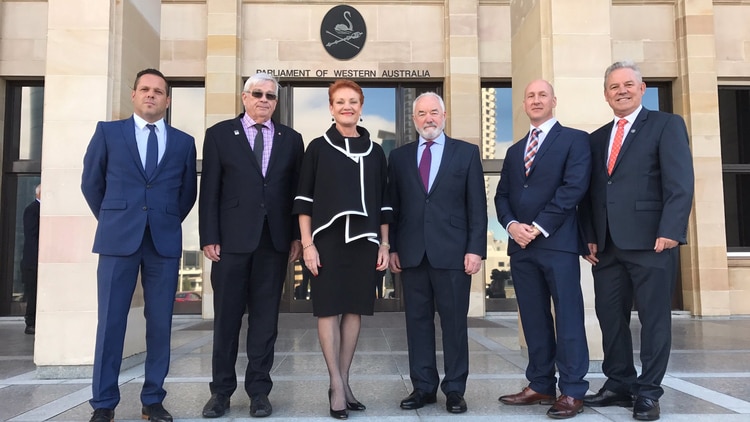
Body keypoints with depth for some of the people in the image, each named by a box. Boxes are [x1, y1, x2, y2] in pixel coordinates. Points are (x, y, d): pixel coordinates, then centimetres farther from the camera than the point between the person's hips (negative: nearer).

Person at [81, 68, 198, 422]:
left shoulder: (184, 142, 10)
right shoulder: (108, 132, 7)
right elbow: (91, 183, 12)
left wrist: (168, 222, 12)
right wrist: (112, 220, 11)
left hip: (165, 241, 1)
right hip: (118, 239, -1)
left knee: (160, 323, 4)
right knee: (110, 321, 2)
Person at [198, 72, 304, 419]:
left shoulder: (291, 139, 12)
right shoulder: (220, 134, 6)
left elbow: (298, 191, 9)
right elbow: (209, 190, 1)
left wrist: (297, 236, 3)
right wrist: (209, 237, -5)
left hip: (275, 241, 2)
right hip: (232, 239, -1)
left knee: (266, 318, 7)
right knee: (226, 316, 6)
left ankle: (259, 390, 17)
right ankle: (221, 390, 18)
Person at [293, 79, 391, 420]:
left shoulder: (374, 151, 10)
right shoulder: (318, 147, 3)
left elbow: (383, 203, 12)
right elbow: (304, 199, 0)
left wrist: (384, 244, 7)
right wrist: (307, 243, -7)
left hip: (363, 241, 3)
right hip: (328, 239, -2)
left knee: (354, 310, 6)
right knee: (329, 310, -2)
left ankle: (343, 381, 18)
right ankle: (336, 386, 8)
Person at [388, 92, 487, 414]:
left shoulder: (467, 153, 6)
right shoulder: (399, 156, 11)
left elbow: (477, 206, 2)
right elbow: (393, 206, 10)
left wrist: (476, 249, -6)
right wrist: (392, 248, 3)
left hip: (453, 252, -2)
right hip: (412, 253, 2)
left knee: (454, 322, 4)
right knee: (417, 321, 7)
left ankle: (454, 389, 16)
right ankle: (423, 387, 18)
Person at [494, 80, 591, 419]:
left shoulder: (574, 139, 3)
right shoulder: (514, 151, 21)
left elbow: (574, 187, -10)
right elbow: (502, 196, 15)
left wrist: (539, 226, -14)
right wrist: (511, 224, -5)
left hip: (557, 242, -5)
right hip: (521, 245, 6)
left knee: (568, 317, -3)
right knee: (534, 320, 9)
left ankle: (572, 391, 4)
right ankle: (540, 385, 17)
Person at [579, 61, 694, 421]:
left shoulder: (667, 125, 3)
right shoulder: (597, 138, 19)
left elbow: (680, 183, -8)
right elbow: (590, 192, 14)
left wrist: (670, 230, -18)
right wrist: (590, 237, 5)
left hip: (650, 240, -5)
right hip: (606, 243, 5)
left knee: (654, 318, 3)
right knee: (610, 317, 9)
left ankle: (648, 392, 14)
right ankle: (619, 385, 22)